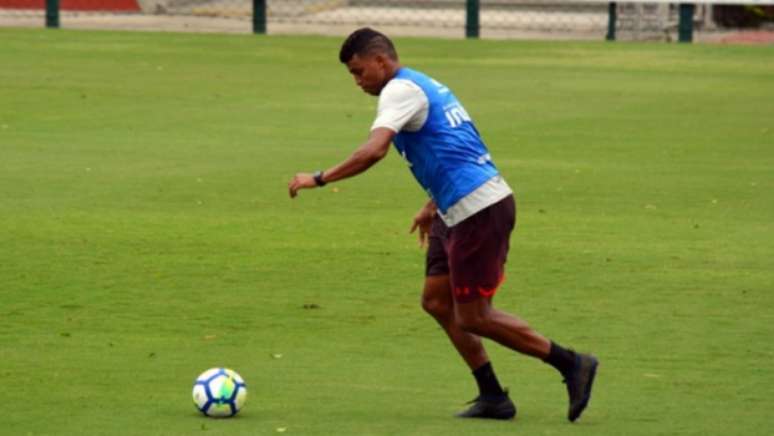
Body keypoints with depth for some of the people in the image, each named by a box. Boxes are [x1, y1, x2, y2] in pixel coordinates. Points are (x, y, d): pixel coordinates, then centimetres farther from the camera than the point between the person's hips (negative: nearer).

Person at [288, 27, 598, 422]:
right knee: (436, 301, 12)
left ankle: (572, 365, 1)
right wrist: (432, 207, 33)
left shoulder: (401, 90, -11)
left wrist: (318, 179, -18)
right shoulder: (424, 86, 20)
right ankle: (493, 397, 12)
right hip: (461, 211, 10)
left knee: (471, 317, -4)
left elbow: (373, 151, -25)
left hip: (480, 211, -10)